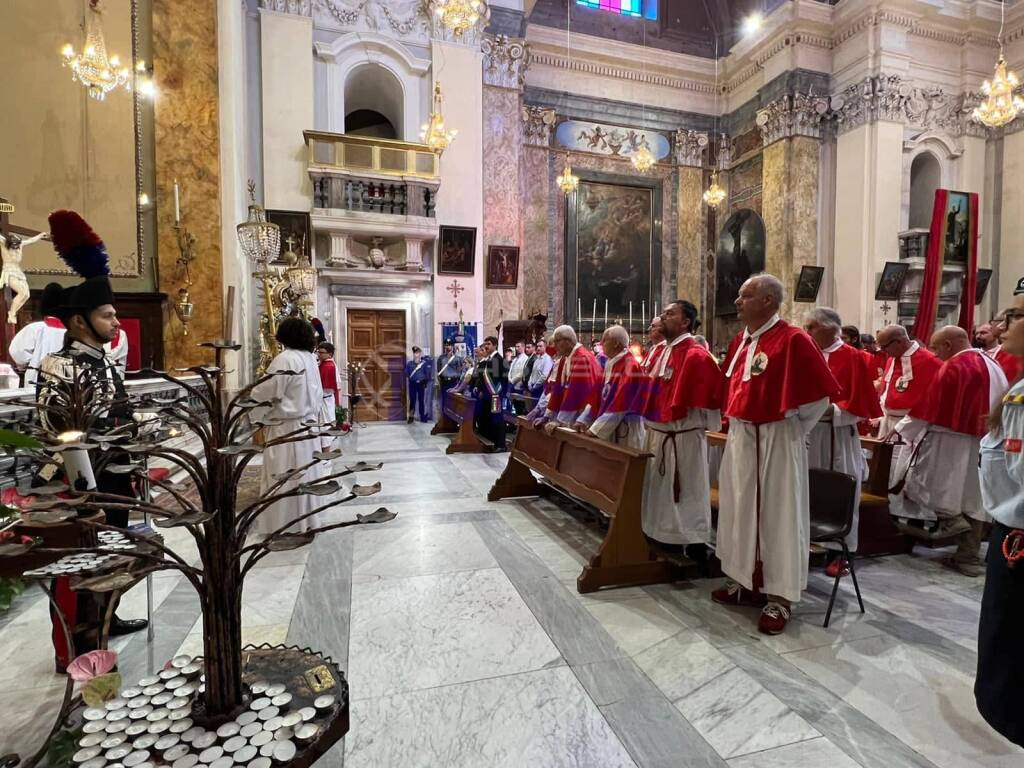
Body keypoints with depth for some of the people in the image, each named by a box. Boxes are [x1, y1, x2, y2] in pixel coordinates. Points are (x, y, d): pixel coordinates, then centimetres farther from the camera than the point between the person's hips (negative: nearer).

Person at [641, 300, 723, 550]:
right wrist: (651, 420, 11)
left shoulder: (696, 355, -15)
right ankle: (664, 541, 32)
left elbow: (701, 401, -18)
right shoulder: (664, 352, 12)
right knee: (662, 493, 18)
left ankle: (694, 551, 16)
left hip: (683, 437, -9)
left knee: (686, 495, 2)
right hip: (659, 434, 9)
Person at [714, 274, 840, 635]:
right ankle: (745, 581, 30)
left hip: (776, 440, -7)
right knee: (741, 508, 14)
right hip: (740, 437, 8)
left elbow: (820, 393, -11)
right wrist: (735, 422, 12)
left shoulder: (793, 340, -13)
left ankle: (778, 597, 16)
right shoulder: (740, 341, 9)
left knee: (778, 513, 3)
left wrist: (794, 426, -3)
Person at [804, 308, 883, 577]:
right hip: (807, 432, 5)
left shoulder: (853, 358, -6)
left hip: (838, 435, -4)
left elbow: (859, 403, -8)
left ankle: (839, 552, 17)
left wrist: (830, 410, -20)